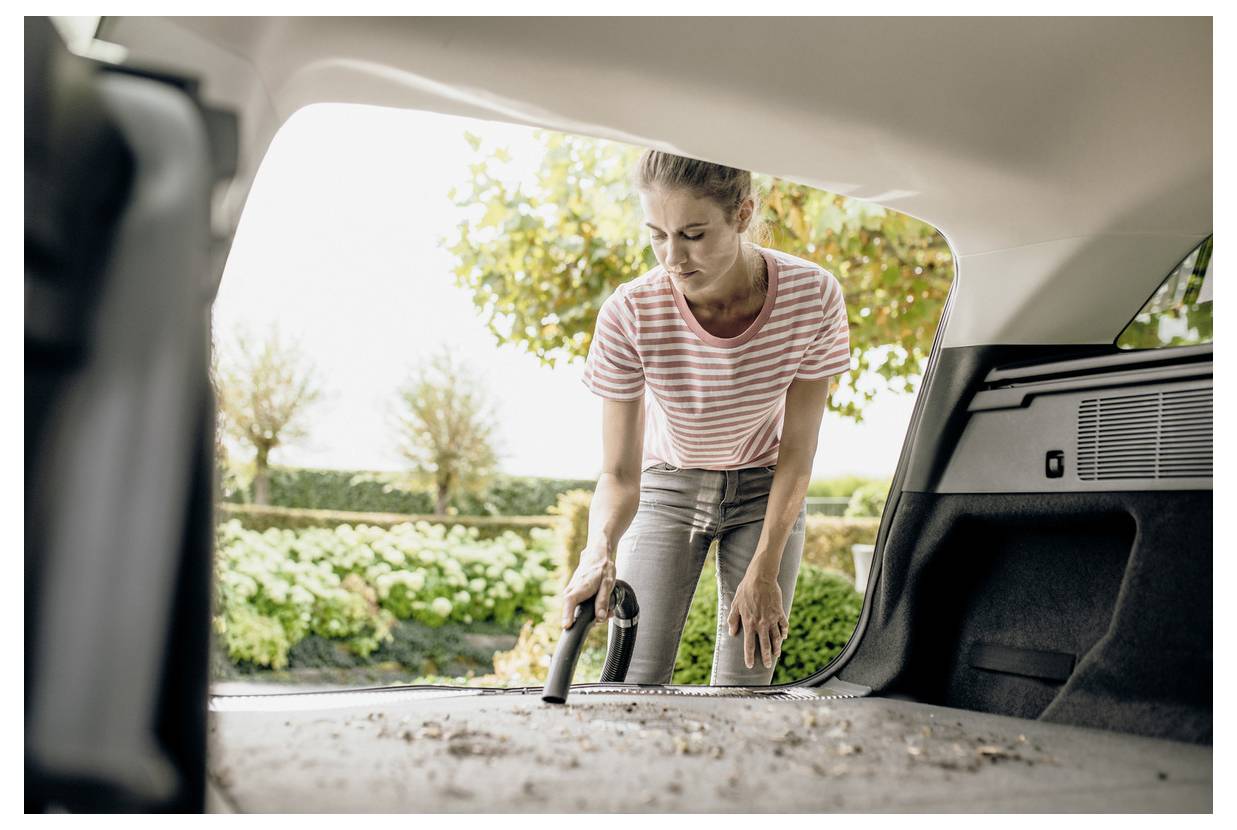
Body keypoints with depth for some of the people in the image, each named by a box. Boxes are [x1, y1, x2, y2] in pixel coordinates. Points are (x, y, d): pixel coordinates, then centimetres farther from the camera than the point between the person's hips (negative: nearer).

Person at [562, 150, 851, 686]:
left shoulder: (813, 296, -26)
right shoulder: (629, 315, -28)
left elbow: (797, 451, -15)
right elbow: (618, 474, -22)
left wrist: (764, 571, -15)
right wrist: (601, 550, -42)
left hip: (765, 490, 1)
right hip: (668, 485, 0)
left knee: (744, 686, -3)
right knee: (636, 684, -7)